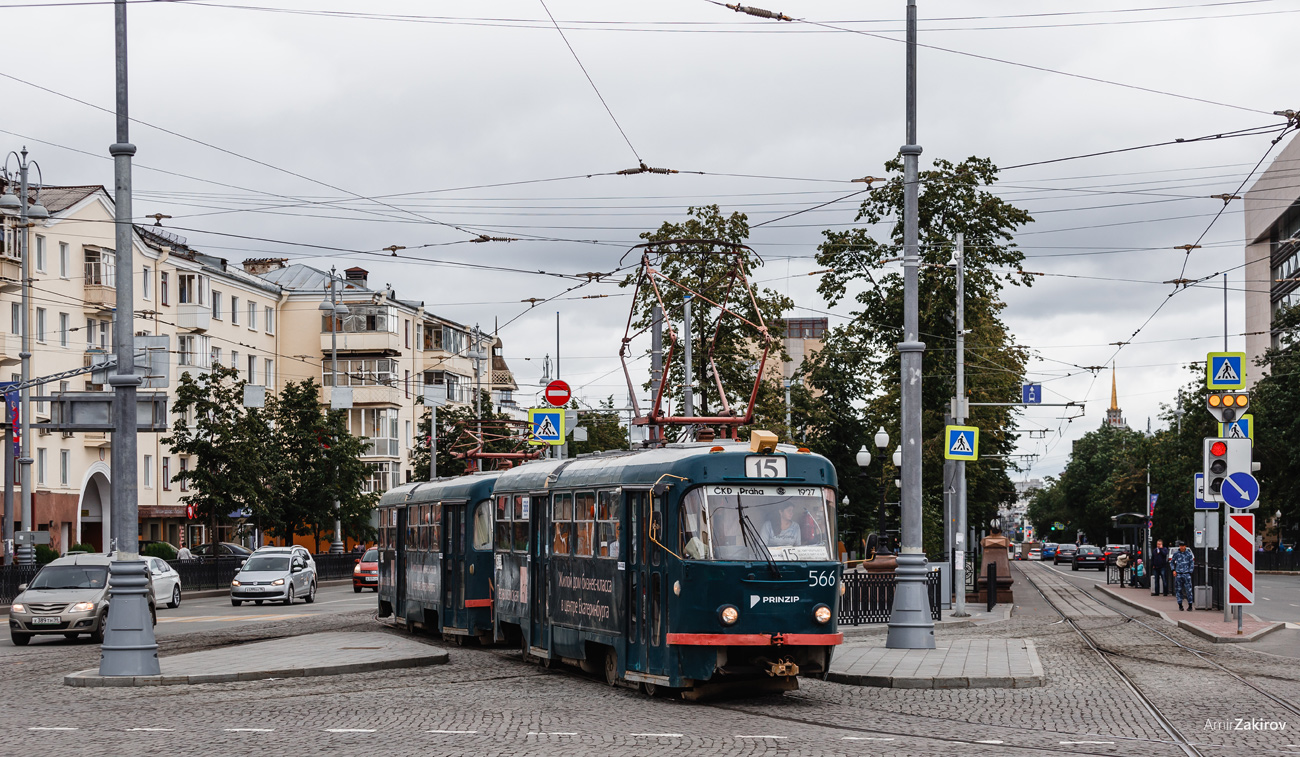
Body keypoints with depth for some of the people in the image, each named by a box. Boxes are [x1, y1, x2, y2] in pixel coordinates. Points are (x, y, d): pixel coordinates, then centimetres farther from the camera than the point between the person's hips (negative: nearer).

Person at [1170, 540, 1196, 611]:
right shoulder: (1176, 554, 6)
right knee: (1178, 589, 2)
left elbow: (1192, 563, 8)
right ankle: (1180, 604, 10)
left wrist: (1190, 572, 0)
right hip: (1178, 574, 2)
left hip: (1186, 574, -2)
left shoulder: (1188, 554, 3)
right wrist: (1173, 570, 7)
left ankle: (1190, 604, 0)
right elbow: (1171, 562, 18)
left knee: (1188, 589, -6)